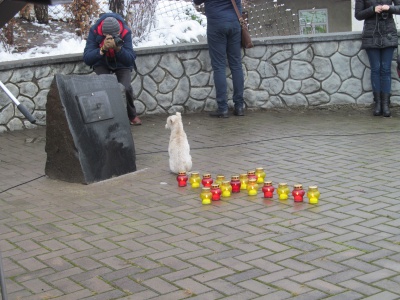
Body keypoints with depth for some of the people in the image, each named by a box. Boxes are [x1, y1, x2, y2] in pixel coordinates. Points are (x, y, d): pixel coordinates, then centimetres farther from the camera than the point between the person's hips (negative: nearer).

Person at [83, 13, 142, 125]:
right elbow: (87, 59, -33)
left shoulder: (125, 32, -29)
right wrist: (103, 49, -48)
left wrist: (118, 48, -48)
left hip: (121, 64, 0)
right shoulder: (94, 31, -28)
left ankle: (132, 115, 7)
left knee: (125, 88, -21)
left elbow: (130, 60, -31)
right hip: (102, 64, 0)